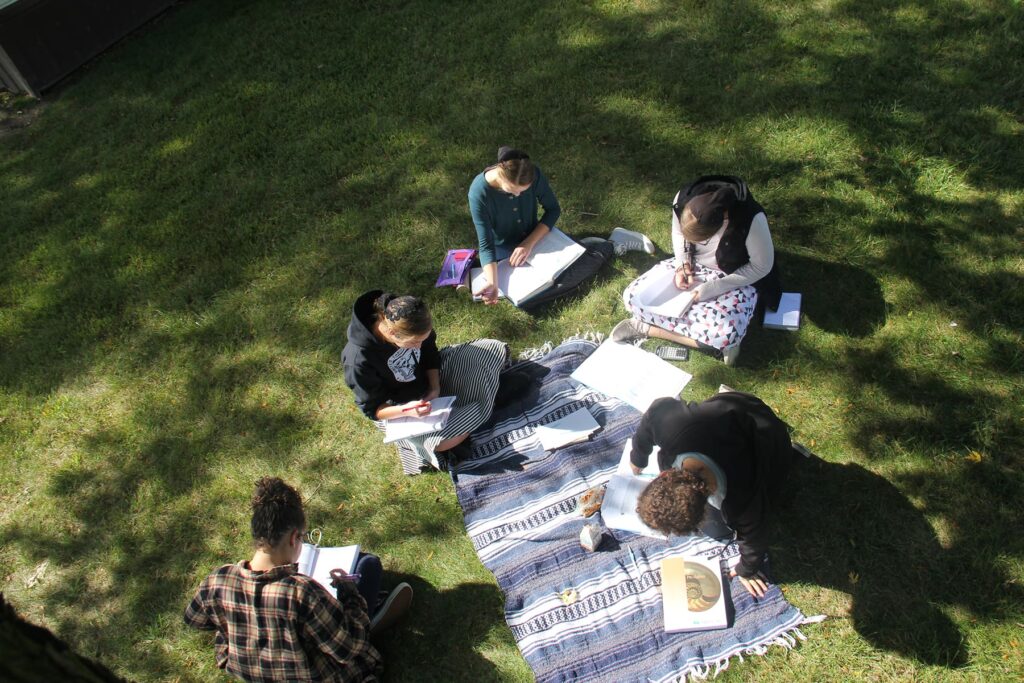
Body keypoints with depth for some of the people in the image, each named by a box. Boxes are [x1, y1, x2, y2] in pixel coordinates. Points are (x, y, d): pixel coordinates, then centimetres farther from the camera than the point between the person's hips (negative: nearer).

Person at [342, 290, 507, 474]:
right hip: (397, 409, -5)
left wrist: (435, 387, -15)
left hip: (428, 377, 5)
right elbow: (371, 409, -20)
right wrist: (406, 410, -37)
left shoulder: (410, 324, -23)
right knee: (445, 440, -30)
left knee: (495, 350, -2)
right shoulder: (359, 360, -35)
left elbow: (429, 350, -2)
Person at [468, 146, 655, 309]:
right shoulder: (479, 193, -30)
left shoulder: (533, 174, -23)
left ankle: (612, 244, 15)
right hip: (504, 249, -2)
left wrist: (529, 243, -24)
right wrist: (492, 283, -40)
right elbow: (486, 244, -27)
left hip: (534, 236, 3)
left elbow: (553, 210, -11)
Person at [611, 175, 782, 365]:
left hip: (735, 278, -4)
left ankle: (646, 327, -13)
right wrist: (683, 264, -16)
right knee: (632, 296, -15)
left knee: (725, 334, -34)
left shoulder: (752, 219, -34)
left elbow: (761, 267, -18)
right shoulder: (684, 198, -23)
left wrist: (712, 288, -22)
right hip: (692, 265, 4)